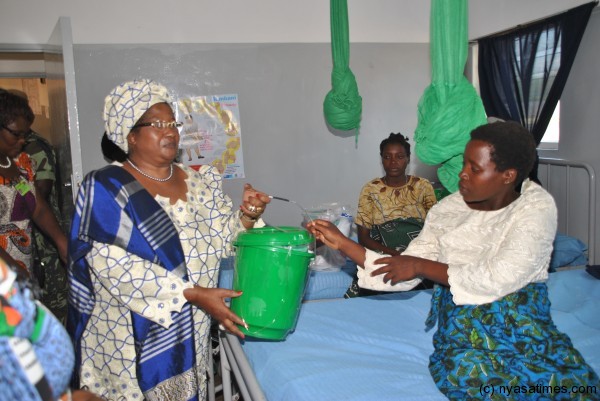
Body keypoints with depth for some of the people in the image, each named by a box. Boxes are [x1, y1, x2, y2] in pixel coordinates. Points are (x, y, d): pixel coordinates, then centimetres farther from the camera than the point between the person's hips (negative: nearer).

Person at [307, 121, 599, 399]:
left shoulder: (536, 206, -6)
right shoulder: (447, 210, 4)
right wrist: (342, 244, -3)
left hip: (522, 325, -1)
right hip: (461, 328, 2)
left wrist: (421, 265, -10)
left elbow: (497, 280, -17)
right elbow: (404, 276, 4)